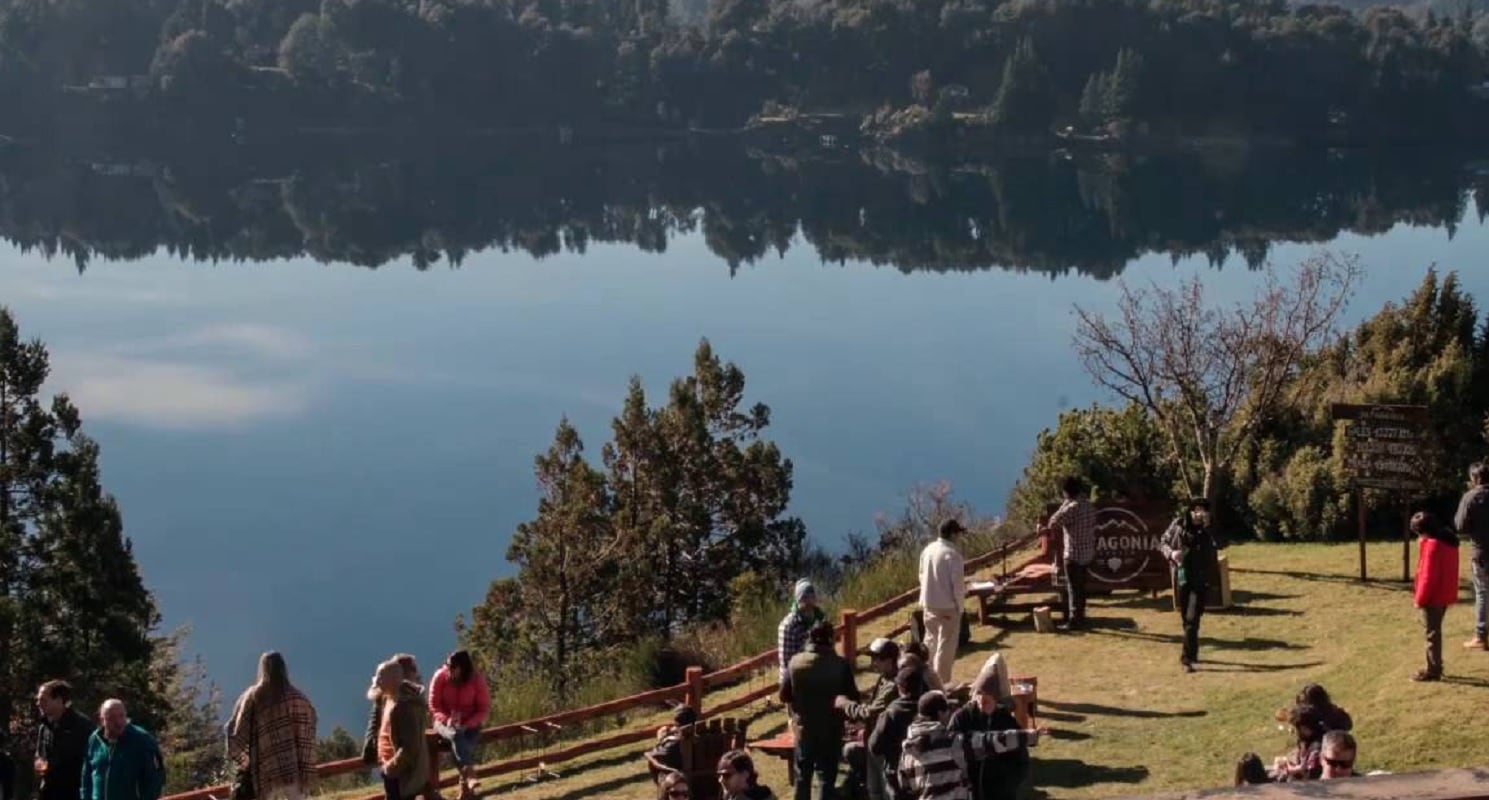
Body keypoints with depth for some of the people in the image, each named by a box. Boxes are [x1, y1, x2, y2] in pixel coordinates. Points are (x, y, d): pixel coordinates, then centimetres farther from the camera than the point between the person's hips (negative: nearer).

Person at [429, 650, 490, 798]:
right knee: (456, 735, -35)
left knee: (468, 742, -33)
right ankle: (470, 776, -49)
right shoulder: (440, 676, -11)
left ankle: (464, 786, -33)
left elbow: (484, 709, -7)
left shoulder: (477, 679, -12)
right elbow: (434, 704, -5)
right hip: (445, 721, 0)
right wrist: (447, 719, -23)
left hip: (469, 724, 0)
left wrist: (466, 724, -23)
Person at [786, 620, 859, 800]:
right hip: (831, 729, -2)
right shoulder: (840, 665, -16)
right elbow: (852, 697, -10)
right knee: (827, 776, 8)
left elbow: (785, 695, -1)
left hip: (804, 727, 2)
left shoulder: (796, 662, -10)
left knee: (803, 775, 17)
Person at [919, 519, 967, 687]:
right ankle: (942, 683, 3)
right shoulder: (952, 553, -18)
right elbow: (958, 582, -16)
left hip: (929, 603, 7)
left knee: (931, 642, 19)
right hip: (948, 605, -7)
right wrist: (960, 604, -5)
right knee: (946, 645, 1)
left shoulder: (927, 550, 3)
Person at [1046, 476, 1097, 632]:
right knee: (1080, 588, 17)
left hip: (1074, 554, -9)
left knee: (1073, 588, -2)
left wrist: (1064, 504, -8)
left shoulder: (1072, 507, -20)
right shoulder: (1088, 505, 7)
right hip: (1087, 553, 9)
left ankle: (1074, 621, 1)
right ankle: (1080, 617, 25)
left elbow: (1053, 523, -17)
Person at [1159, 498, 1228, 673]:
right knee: (1186, 617, 14)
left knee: (1192, 619, -13)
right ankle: (1192, 652, 34)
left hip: (1201, 580, -2)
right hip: (1181, 578, 2)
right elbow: (1163, 542, 7)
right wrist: (1171, 553, -14)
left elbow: (1221, 544, -21)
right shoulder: (1178, 525, -1)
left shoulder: (1209, 530, -4)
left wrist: (1207, 526, -30)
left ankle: (1188, 658, -13)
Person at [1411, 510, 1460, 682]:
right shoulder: (1448, 541, 10)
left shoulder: (1432, 545, -21)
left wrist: (1420, 598, -14)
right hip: (1444, 595, 10)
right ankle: (1436, 666, 27)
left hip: (1433, 597, -10)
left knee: (1432, 633, -1)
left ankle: (1433, 670, 4)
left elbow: (1428, 576, -21)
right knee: (1435, 631, 19)